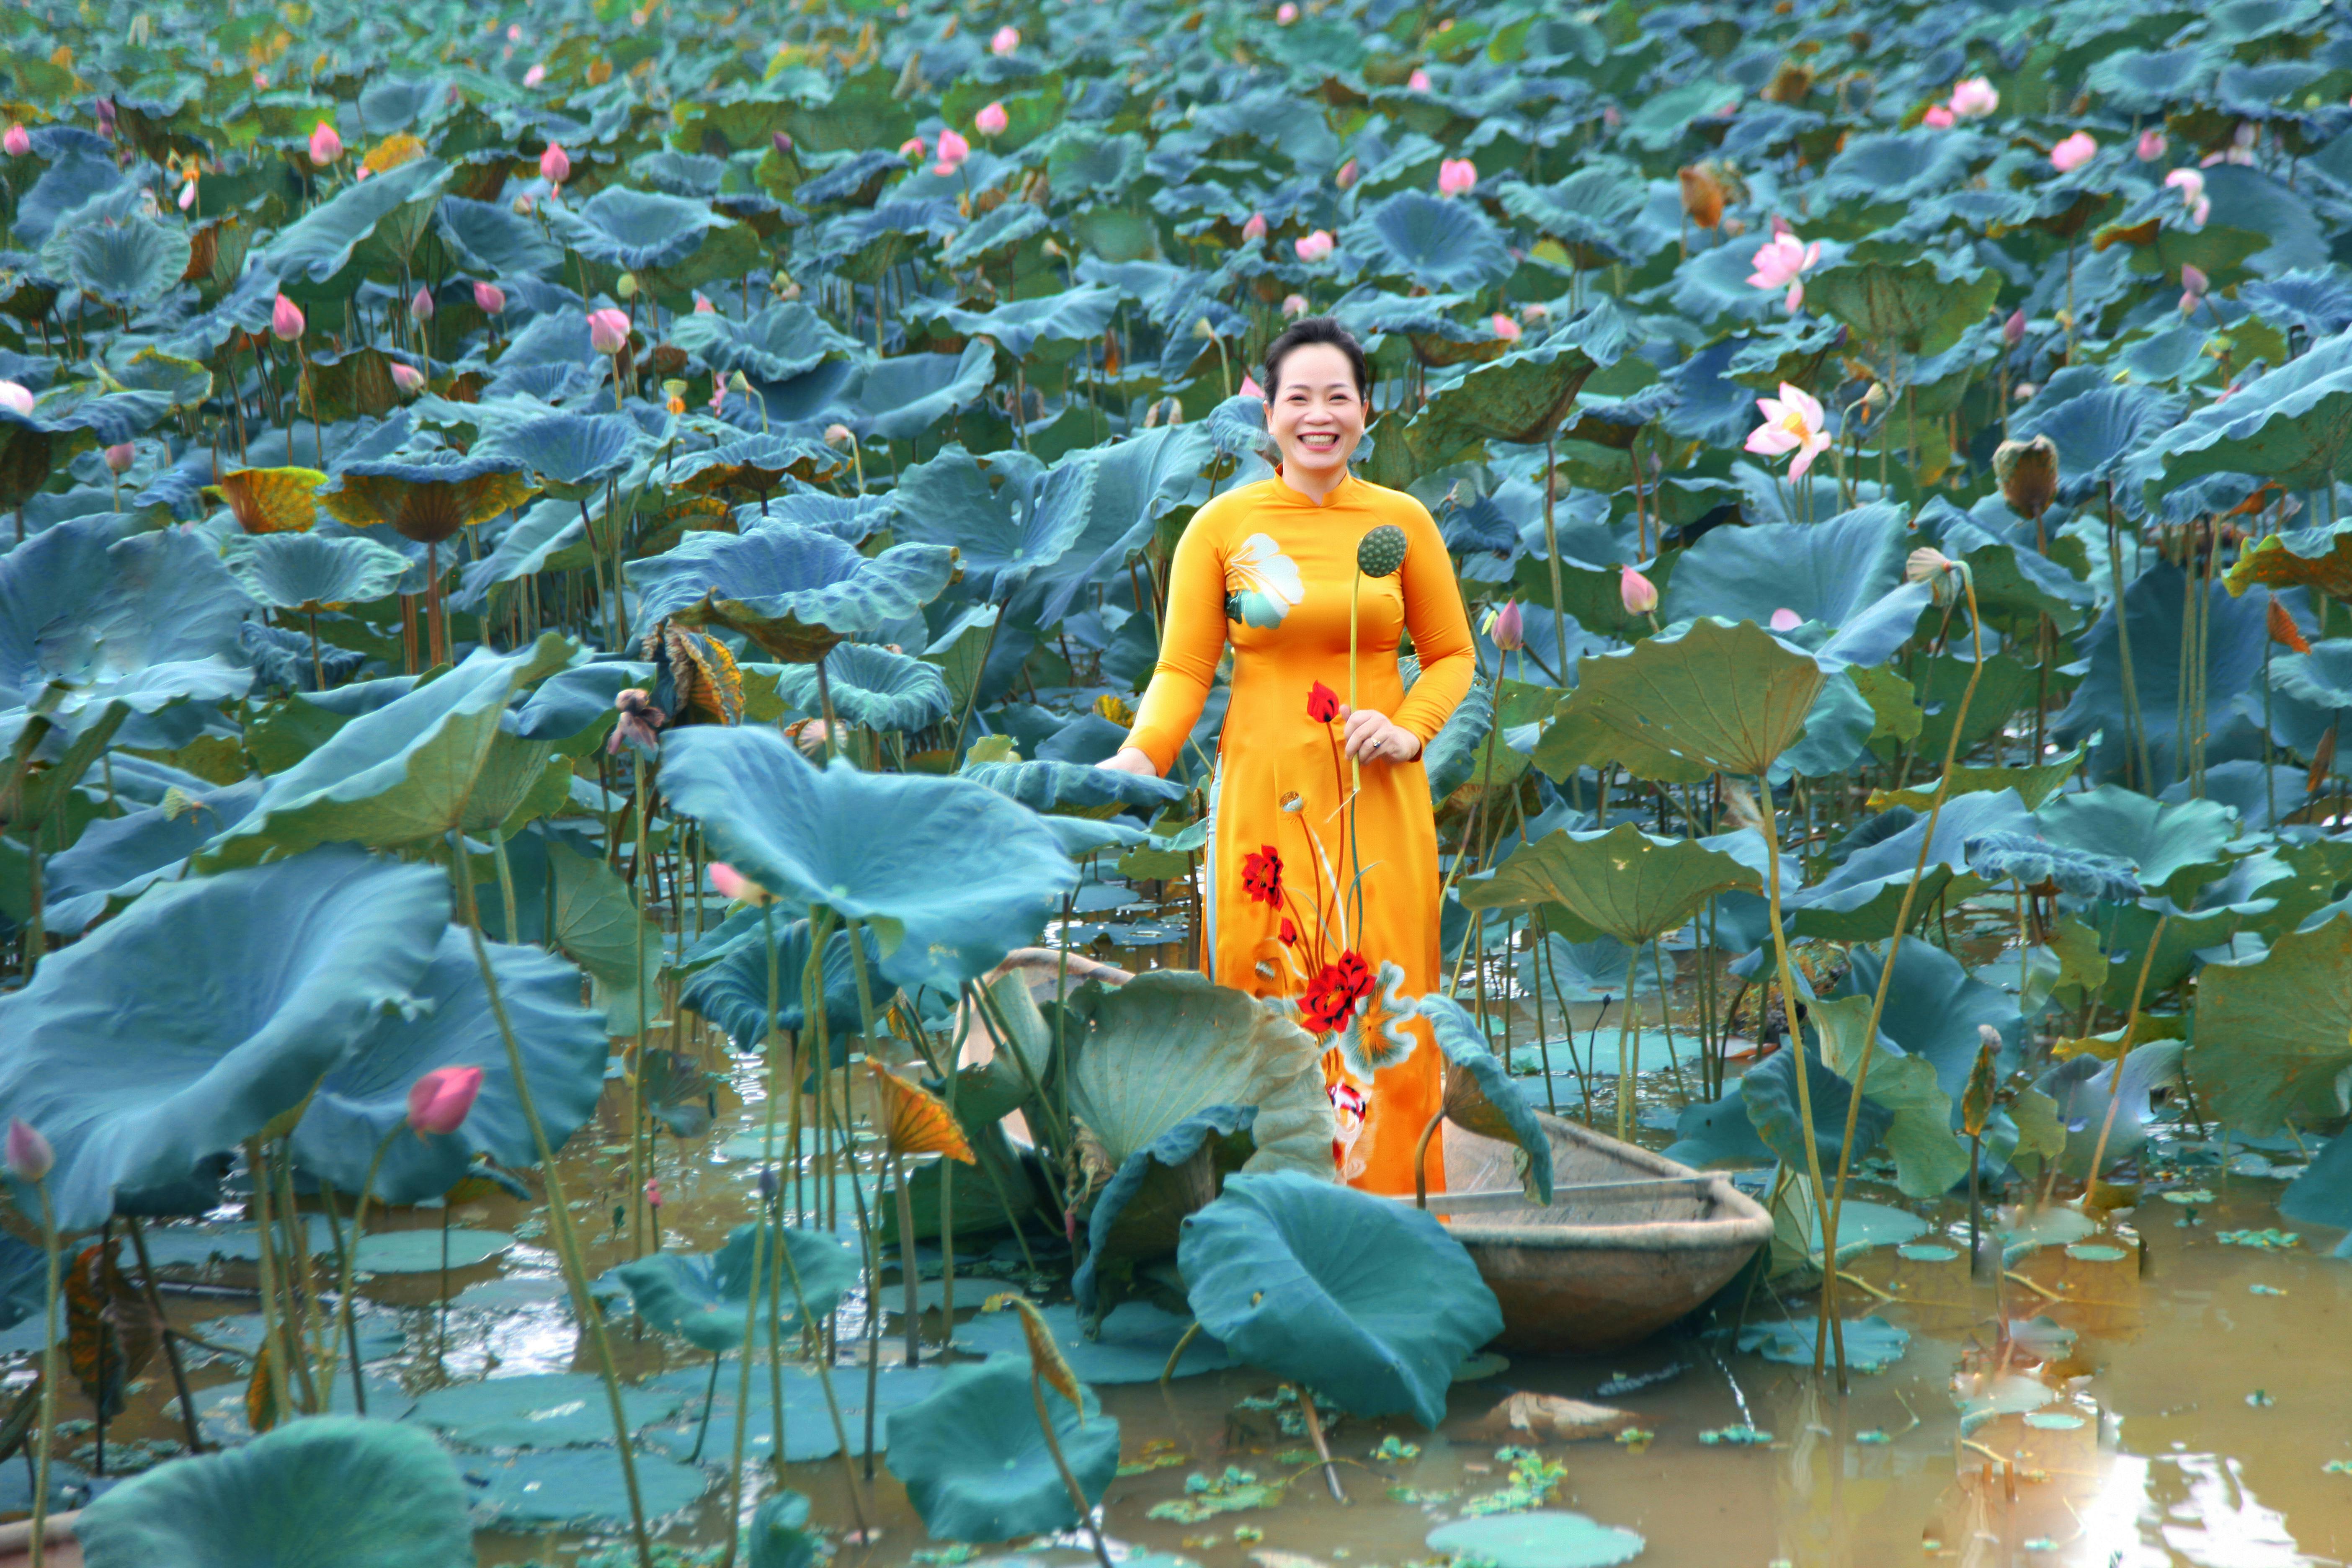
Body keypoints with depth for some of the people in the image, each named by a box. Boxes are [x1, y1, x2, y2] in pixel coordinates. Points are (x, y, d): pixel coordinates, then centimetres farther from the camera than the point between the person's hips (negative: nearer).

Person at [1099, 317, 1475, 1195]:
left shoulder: (1401, 521, 5)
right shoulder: (1222, 524, 1)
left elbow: (1452, 655, 12)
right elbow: (1183, 669, -2)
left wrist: (1411, 729, -6)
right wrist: (1141, 755, -18)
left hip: (1374, 801, 1)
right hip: (1263, 795, -1)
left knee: (1379, 996, 0)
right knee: (1268, 1001, 0)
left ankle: (1383, 1198, 13)